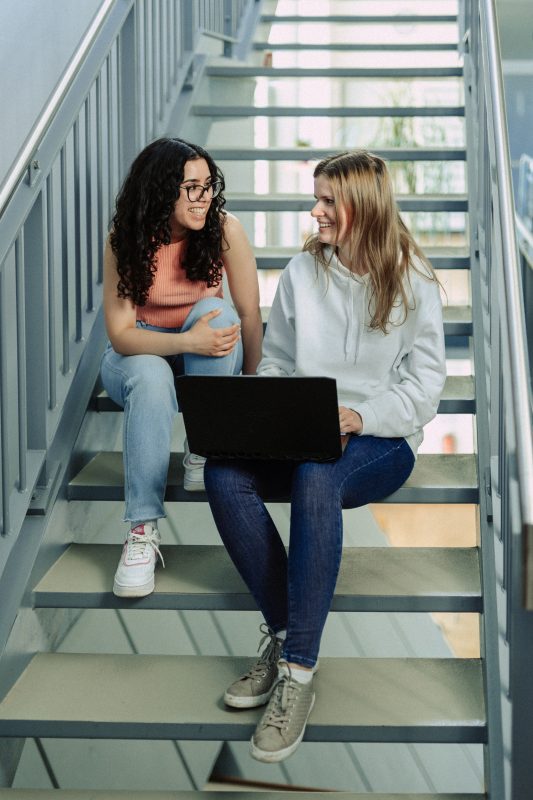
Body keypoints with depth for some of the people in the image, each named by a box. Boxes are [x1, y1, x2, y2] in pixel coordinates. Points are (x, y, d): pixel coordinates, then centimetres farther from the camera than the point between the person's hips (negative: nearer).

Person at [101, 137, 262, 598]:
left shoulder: (224, 230, -18)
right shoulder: (126, 241, -18)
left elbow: (250, 316, -13)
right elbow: (120, 334, -22)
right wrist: (188, 342, -36)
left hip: (206, 359, 1)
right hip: (140, 354, -1)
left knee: (216, 312, -32)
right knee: (151, 378, -37)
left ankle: (203, 453, -17)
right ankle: (143, 530, -36)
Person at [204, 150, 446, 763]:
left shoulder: (413, 281, 2)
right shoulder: (301, 272, 11)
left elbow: (425, 381, -3)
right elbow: (274, 363, 15)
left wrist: (362, 415, -19)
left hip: (381, 439, -4)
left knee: (316, 476, -40)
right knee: (223, 471, -29)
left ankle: (298, 671, -36)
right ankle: (282, 633, -20)